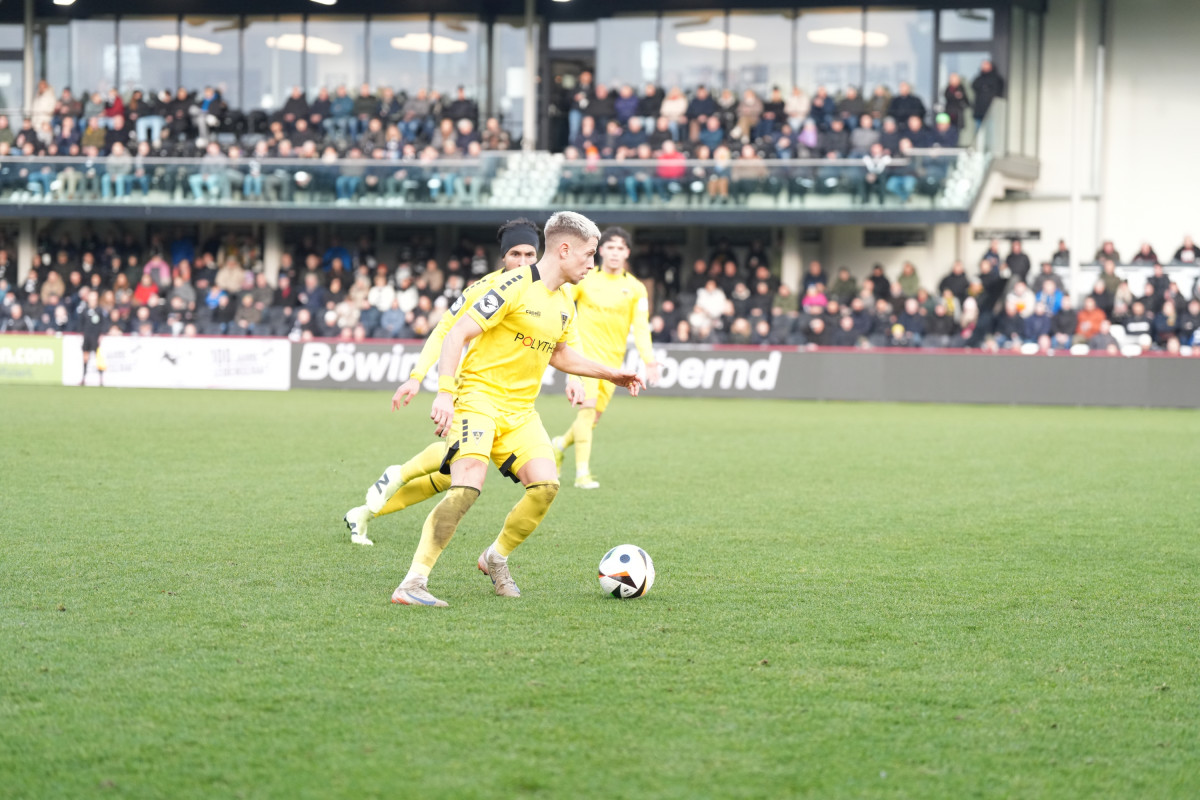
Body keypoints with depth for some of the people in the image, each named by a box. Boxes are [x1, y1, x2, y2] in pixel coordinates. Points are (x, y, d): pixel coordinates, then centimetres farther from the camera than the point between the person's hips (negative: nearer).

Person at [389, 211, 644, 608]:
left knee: (546, 484, -11)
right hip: (479, 396, -8)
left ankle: (496, 558, 14)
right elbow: (458, 334, -16)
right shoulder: (515, 287, -14)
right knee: (467, 486, -25)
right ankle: (413, 582, -22)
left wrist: (612, 374, 28)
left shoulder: (565, 305, 12)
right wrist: (445, 393, -25)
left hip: (520, 410, 8)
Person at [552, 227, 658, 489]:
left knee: (594, 418, 3)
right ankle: (582, 472, -17)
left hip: (612, 359, 3)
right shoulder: (584, 279, 1)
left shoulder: (635, 289, 6)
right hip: (584, 351, -3)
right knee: (587, 407, -18)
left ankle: (561, 444, 33)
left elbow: (641, 327, 2)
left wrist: (649, 361, -9)